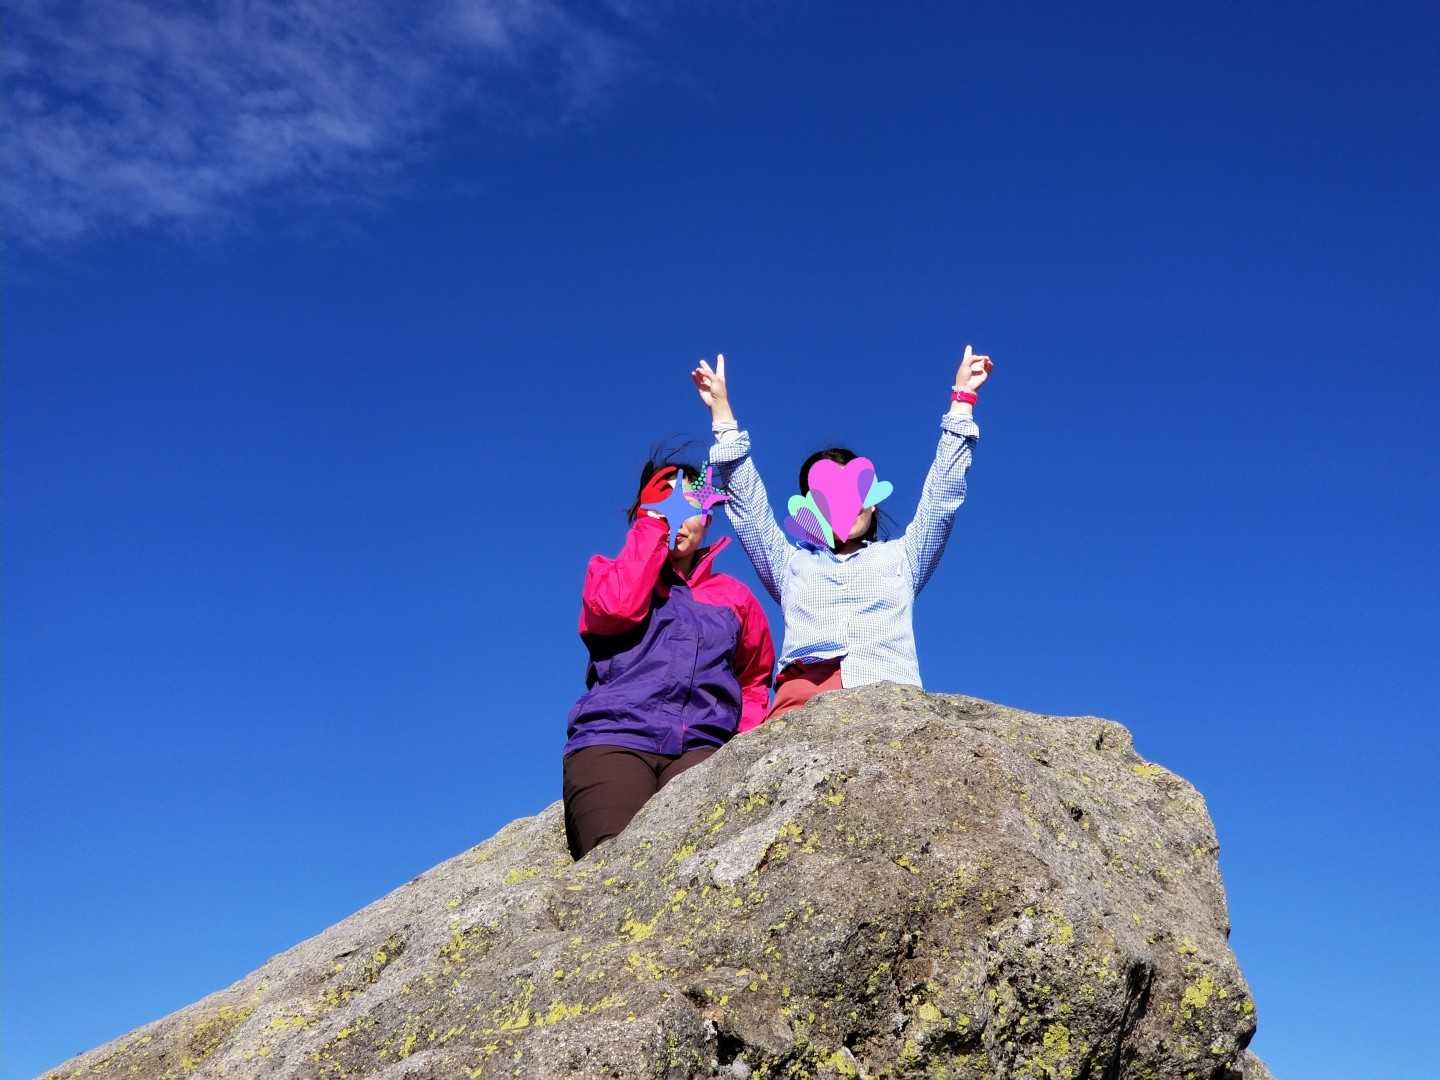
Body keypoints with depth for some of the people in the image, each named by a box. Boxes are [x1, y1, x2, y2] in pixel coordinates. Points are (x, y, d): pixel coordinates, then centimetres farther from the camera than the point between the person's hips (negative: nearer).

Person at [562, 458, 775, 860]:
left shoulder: (733, 595, 25)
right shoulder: (610, 573, 19)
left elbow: (754, 681, 36)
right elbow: (617, 608, -6)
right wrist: (653, 521, 3)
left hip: (700, 747, 2)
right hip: (613, 739, -1)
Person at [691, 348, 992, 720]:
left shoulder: (900, 558, 30)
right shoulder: (792, 564, 30)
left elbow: (942, 495, 25)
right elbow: (746, 502, 25)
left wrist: (961, 400, 22)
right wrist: (721, 411, 21)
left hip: (888, 687, 0)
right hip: (803, 688, 0)